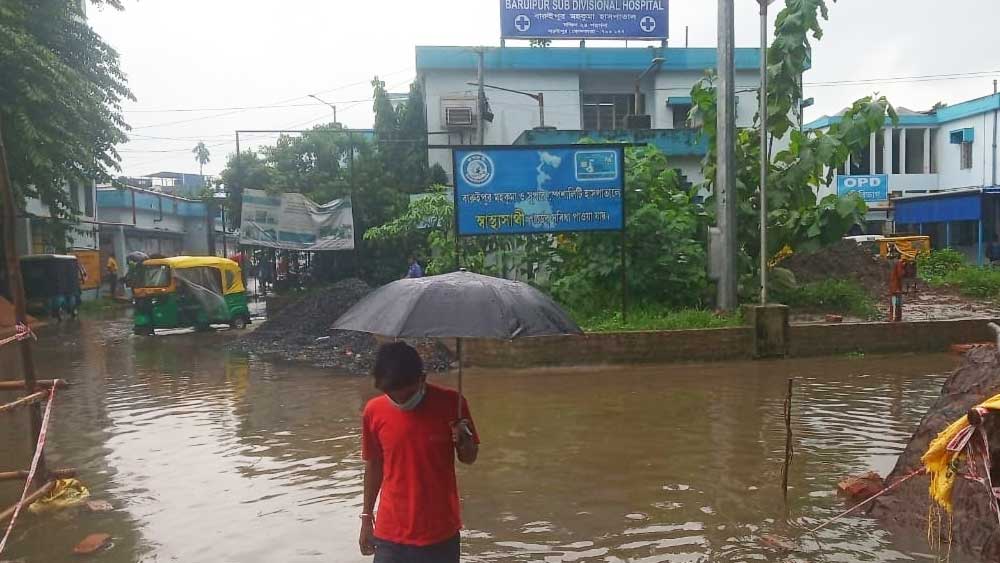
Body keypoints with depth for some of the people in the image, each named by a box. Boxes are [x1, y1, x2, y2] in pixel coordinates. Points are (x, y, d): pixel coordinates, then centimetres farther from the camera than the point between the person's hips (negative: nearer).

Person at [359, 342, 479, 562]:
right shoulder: (374, 411, -8)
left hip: (440, 534, -1)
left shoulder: (449, 403, -12)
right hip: (391, 534, 1)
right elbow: (374, 465, 7)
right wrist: (367, 517, 13)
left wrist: (464, 440, -22)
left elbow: (469, 458, 0)